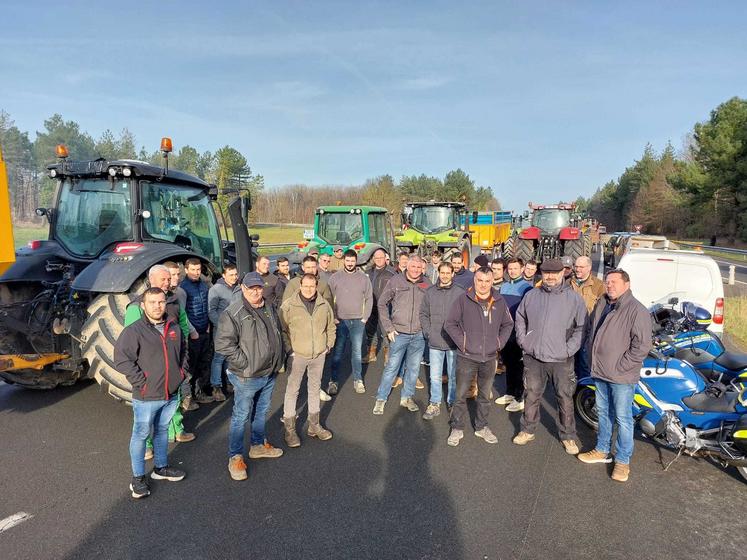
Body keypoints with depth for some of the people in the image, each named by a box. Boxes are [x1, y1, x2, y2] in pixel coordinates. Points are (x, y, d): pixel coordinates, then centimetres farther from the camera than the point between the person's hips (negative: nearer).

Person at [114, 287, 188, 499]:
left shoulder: (174, 327, 4)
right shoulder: (134, 331, -15)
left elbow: (183, 350, 19)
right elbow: (121, 359, -18)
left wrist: (182, 371, 9)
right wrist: (141, 381, -18)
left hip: (171, 394, 6)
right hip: (146, 397, -6)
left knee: (162, 431, 21)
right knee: (141, 435, 8)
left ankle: (161, 467, 38)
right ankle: (138, 477, 23)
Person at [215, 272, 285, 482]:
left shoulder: (269, 308, 7)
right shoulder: (233, 313, -18)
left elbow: (278, 334, 20)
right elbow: (223, 344, -22)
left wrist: (279, 358, 12)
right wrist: (244, 363, -20)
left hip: (270, 373, 7)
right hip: (247, 377, -7)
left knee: (262, 411, 22)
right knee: (241, 416, 5)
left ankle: (258, 445, 41)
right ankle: (235, 457, 19)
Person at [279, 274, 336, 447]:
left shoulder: (324, 304, 3)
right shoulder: (288, 305, -10)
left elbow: (331, 326, 15)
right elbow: (282, 329, -6)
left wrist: (329, 345, 7)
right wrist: (289, 349, -11)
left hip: (319, 355, 4)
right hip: (297, 355, -4)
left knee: (315, 388, 16)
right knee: (292, 390, 3)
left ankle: (314, 425, 32)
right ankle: (289, 429, 16)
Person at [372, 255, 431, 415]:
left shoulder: (426, 283, 0)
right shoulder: (395, 281, -5)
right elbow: (382, 304, 0)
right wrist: (388, 328, -4)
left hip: (419, 334, 2)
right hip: (399, 333, -2)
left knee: (413, 368, 13)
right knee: (391, 367, 4)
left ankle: (407, 397, 30)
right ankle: (381, 399, 18)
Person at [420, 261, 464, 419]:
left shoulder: (460, 292, -5)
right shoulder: (430, 292, 3)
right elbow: (423, 314, 9)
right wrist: (428, 332, 0)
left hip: (454, 342, -2)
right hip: (434, 342, 2)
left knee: (453, 375, 10)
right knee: (435, 376, 10)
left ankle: (452, 403, 26)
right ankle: (434, 404, 23)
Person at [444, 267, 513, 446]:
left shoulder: (499, 301, 2)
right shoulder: (463, 300, -9)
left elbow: (508, 324, 15)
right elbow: (449, 324, -5)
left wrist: (500, 342, 5)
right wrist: (461, 341, -10)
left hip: (489, 358, 3)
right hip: (466, 357, -3)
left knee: (485, 396, 16)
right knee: (461, 395, 5)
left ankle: (482, 427, 32)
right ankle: (457, 428, 20)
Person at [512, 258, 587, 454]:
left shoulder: (574, 298, -4)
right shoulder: (531, 295, 4)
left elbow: (582, 327, -3)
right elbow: (520, 318, 17)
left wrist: (569, 348, -9)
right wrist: (523, 340, 7)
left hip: (561, 359, -2)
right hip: (533, 357, 2)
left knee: (565, 399, 7)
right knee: (531, 396, 12)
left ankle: (568, 436, 24)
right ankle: (528, 430, 29)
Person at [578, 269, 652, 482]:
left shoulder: (637, 310, -16)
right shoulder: (601, 304, 7)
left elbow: (642, 345, -20)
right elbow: (589, 328, 22)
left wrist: (621, 366, -18)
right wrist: (591, 351, 12)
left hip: (621, 376, -7)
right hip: (600, 372, 7)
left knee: (622, 418, 4)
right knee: (603, 413, 20)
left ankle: (623, 460, 19)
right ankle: (602, 450, 36)